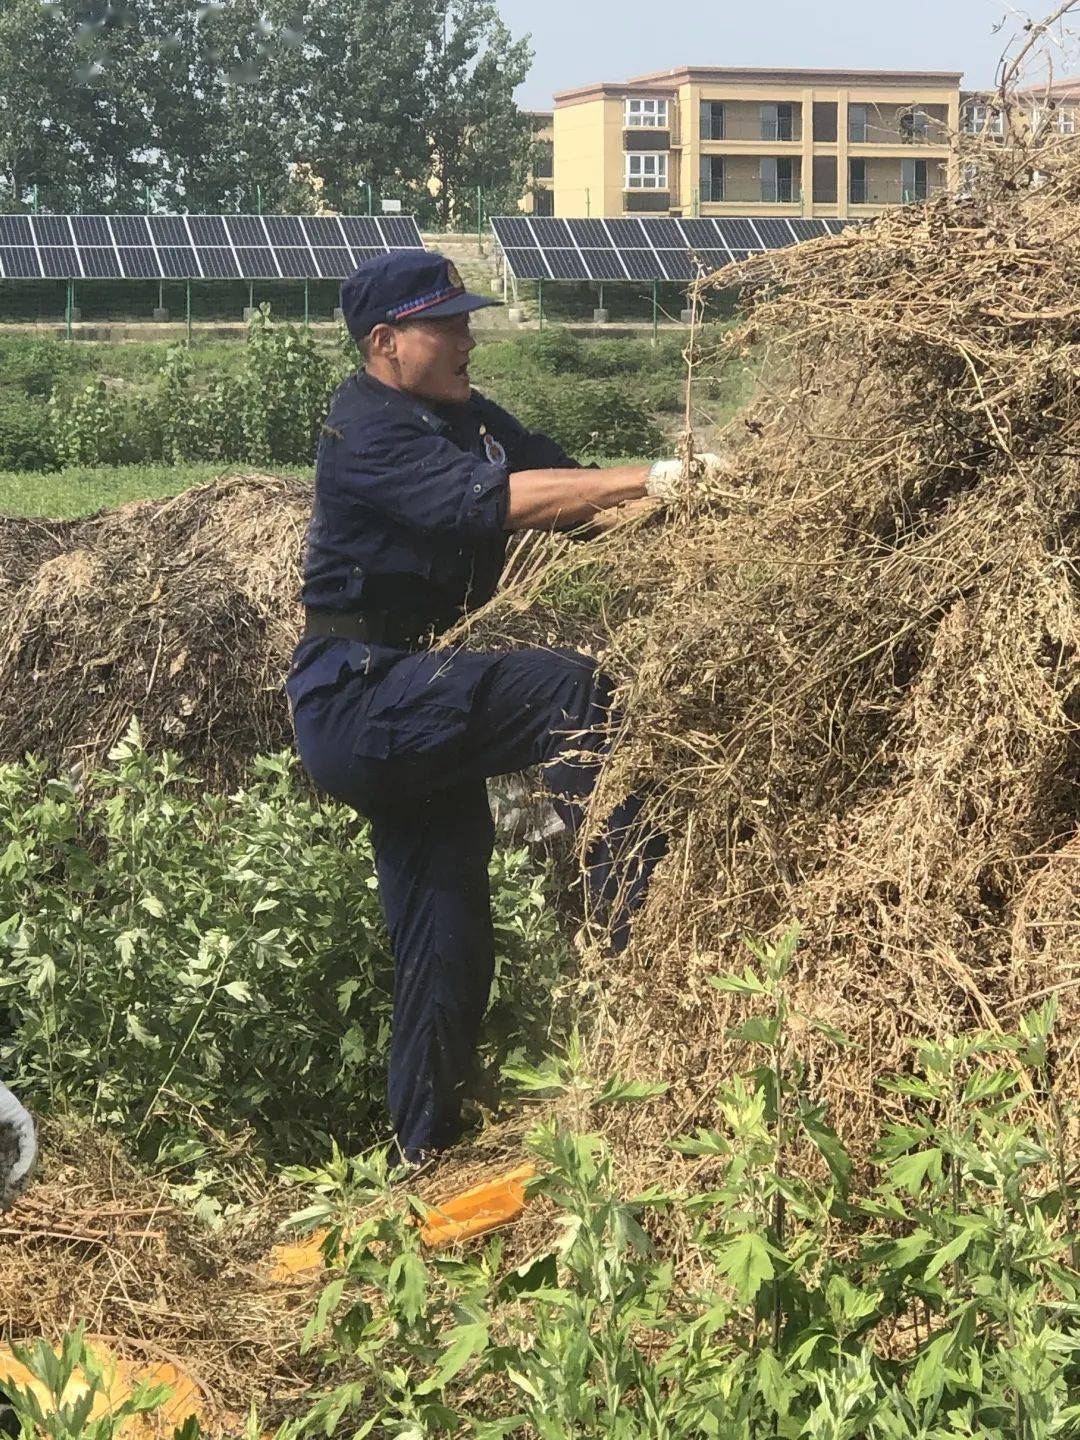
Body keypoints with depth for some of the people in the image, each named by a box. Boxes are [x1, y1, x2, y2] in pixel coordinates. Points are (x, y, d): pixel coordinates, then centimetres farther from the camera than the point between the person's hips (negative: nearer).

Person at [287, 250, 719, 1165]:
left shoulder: (467, 418, 14)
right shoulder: (369, 432, -14)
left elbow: (568, 494, 6)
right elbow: (489, 501, -28)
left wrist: (665, 496, -11)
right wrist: (649, 481, -31)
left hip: (409, 704, 9)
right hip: (358, 698, -9)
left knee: (451, 941, 9)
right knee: (574, 694, -28)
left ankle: (424, 1152, 17)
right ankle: (643, 934, -30)